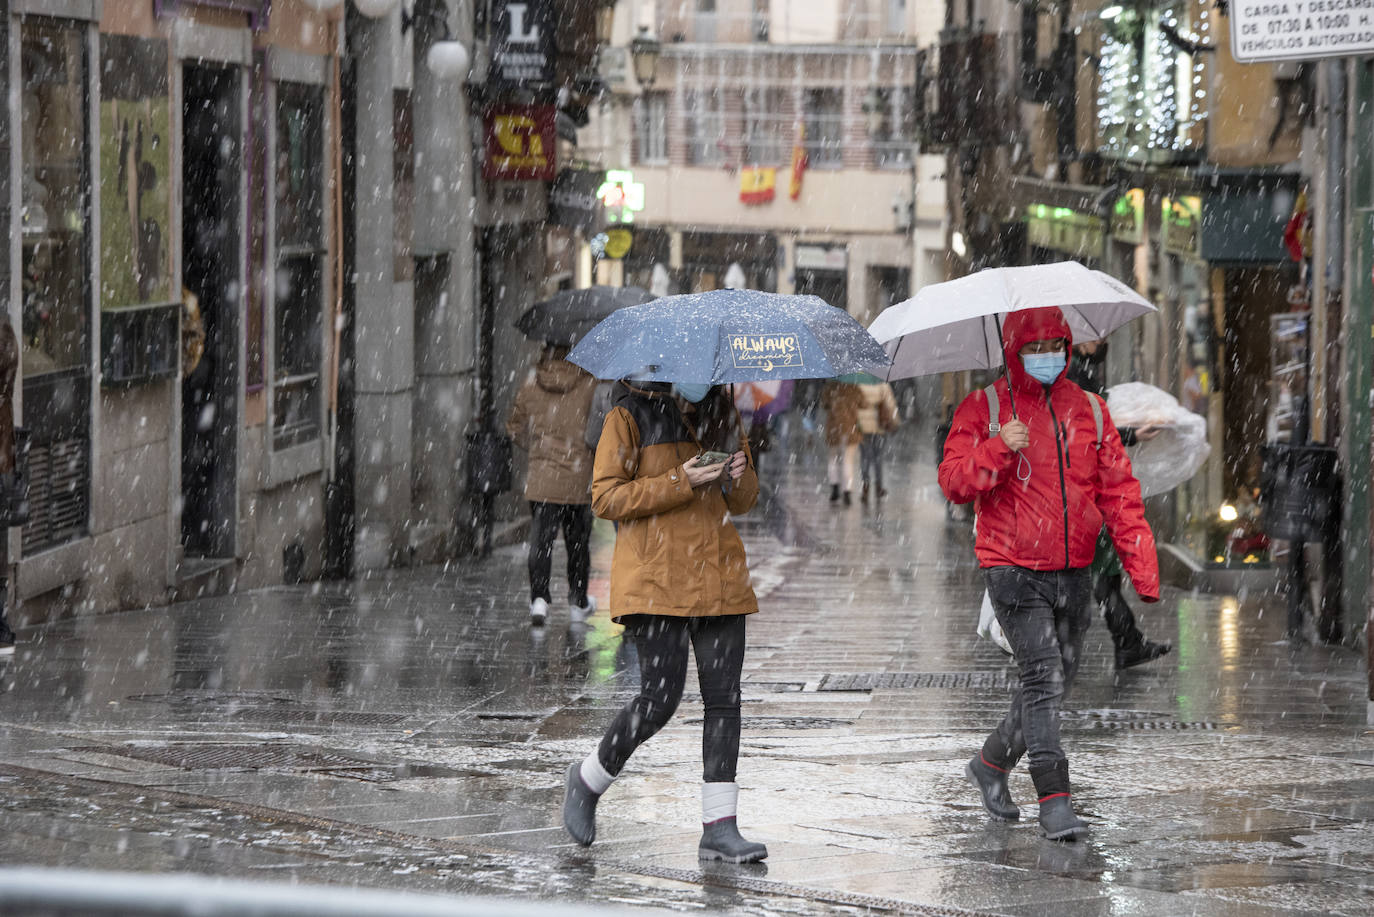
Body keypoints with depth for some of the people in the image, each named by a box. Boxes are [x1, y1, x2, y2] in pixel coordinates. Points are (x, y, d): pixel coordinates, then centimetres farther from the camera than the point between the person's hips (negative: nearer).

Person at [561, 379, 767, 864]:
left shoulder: (720, 415, 15)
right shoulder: (630, 418, -2)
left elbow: (744, 501, 22)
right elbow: (605, 497, -9)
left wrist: (740, 476, -3)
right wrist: (680, 483, -17)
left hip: (719, 578, 6)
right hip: (656, 581, -6)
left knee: (724, 697, -1)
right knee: (660, 697, -10)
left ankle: (720, 827, 1)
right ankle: (589, 779, 15)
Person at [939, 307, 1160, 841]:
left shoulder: (1089, 412, 10)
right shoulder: (984, 410, -1)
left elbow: (1119, 493, 7)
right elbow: (954, 482, -8)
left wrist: (1142, 568, -2)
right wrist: (999, 449, -25)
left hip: (1073, 573, 5)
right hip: (1013, 571, -5)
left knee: (1059, 679, 12)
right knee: (1044, 677, -16)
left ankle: (991, 765, 34)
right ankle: (1054, 801, -16)